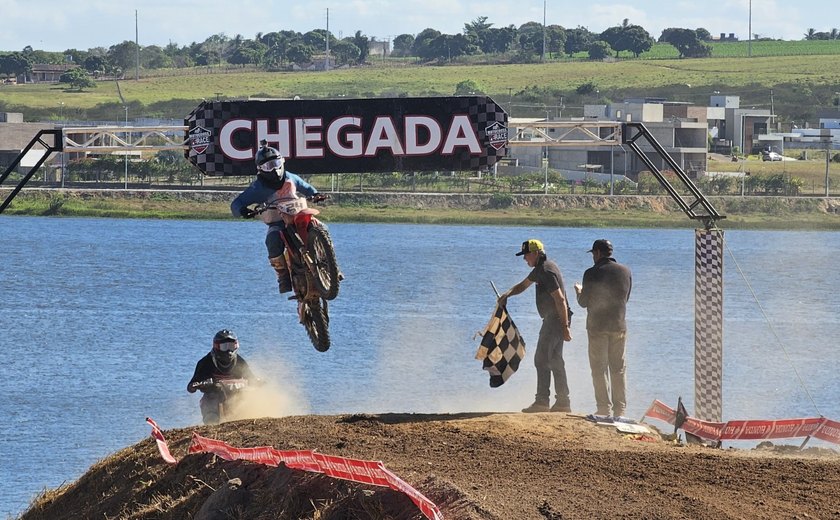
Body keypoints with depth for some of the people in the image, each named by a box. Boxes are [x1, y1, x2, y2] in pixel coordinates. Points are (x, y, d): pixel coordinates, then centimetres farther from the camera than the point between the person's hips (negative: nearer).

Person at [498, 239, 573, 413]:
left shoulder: (547, 271, -19)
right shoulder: (540, 269, 14)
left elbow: (560, 299, -24)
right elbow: (523, 285, 28)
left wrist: (565, 327, -25)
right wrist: (507, 294, 8)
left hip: (555, 320, -11)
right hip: (554, 320, 11)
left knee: (542, 359, -9)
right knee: (555, 361, 12)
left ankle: (541, 402, -9)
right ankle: (563, 402, 13)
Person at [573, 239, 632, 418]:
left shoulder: (592, 274, -11)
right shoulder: (625, 272, 3)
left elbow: (584, 302, -6)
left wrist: (578, 291, 17)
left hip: (598, 327, -4)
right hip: (619, 327, 4)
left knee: (600, 369, 1)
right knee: (619, 368, 10)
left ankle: (604, 408, -3)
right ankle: (620, 408, 9)